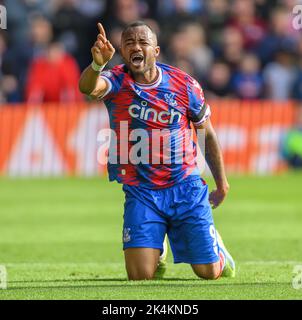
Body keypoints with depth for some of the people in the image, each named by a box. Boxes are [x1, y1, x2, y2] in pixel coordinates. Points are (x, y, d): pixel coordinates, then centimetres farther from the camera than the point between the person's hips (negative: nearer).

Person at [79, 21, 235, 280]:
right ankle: (157, 250, 27)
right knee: (140, 276, -11)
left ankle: (214, 244, 39)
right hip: (140, 192, -1)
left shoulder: (185, 85, -4)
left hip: (185, 188, 1)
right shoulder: (117, 81, -8)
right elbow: (88, 87, -33)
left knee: (209, 272, 1)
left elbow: (207, 134, 10)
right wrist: (97, 64, -56)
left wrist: (222, 183, 16)